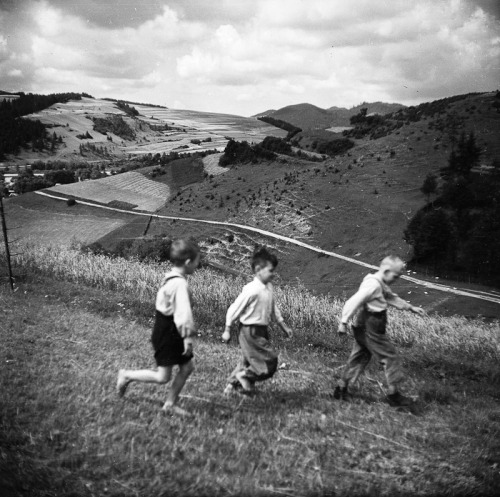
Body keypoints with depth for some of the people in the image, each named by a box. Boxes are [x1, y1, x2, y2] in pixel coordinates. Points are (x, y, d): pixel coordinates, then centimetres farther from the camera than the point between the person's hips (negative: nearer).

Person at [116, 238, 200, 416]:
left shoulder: (169, 277, 6)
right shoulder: (180, 283, -25)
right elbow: (183, 311, -29)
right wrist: (188, 336, -25)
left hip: (171, 333, 10)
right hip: (167, 335, -10)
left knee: (187, 367, 12)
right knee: (162, 377, 1)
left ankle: (170, 404, 21)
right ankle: (127, 375, 17)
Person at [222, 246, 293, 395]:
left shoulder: (268, 287, 4)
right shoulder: (251, 290, -21)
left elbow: (273, 307, 19)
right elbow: (234, 309, -16)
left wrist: (284, 326, 20)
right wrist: (227, 330, -11)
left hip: (262, 331, 9)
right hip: (250, 332, -9)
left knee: (247, 362, 18)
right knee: (270, 362, -6)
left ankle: (232, 383, 32)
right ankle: (244, 375, 11)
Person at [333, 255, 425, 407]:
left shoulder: (381, 285, 14)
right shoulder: (373, 284, -20)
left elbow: (392, 298, 29)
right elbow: (354, 301, -25)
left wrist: (411, 308, 30)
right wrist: (344, 322, -25)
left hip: (363, 330, 10)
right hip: (370, 331, -10)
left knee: (359, 358, 15)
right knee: (391, 358, 1)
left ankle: (341, 388, 20)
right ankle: (393, 394, 10)